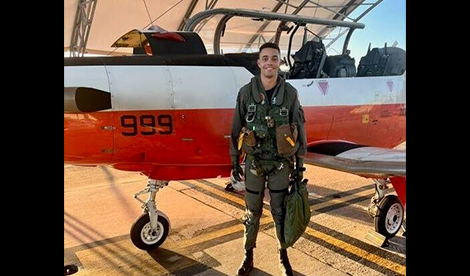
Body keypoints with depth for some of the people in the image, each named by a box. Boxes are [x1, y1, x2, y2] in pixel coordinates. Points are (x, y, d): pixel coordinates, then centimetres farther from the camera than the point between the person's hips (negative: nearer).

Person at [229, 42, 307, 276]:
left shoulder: (290, 93, -4)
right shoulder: (246, 92, -4)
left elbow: (299, 130, 2)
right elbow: (236, 130, 2)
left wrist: (299, 163, 3)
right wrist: (235, 162, 3)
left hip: (281, 163, 0)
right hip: (254, 162, 0)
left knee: (280, 211, 11)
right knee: (252, 212, 12)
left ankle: (283, 257, 32)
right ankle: (248, 256, 31)